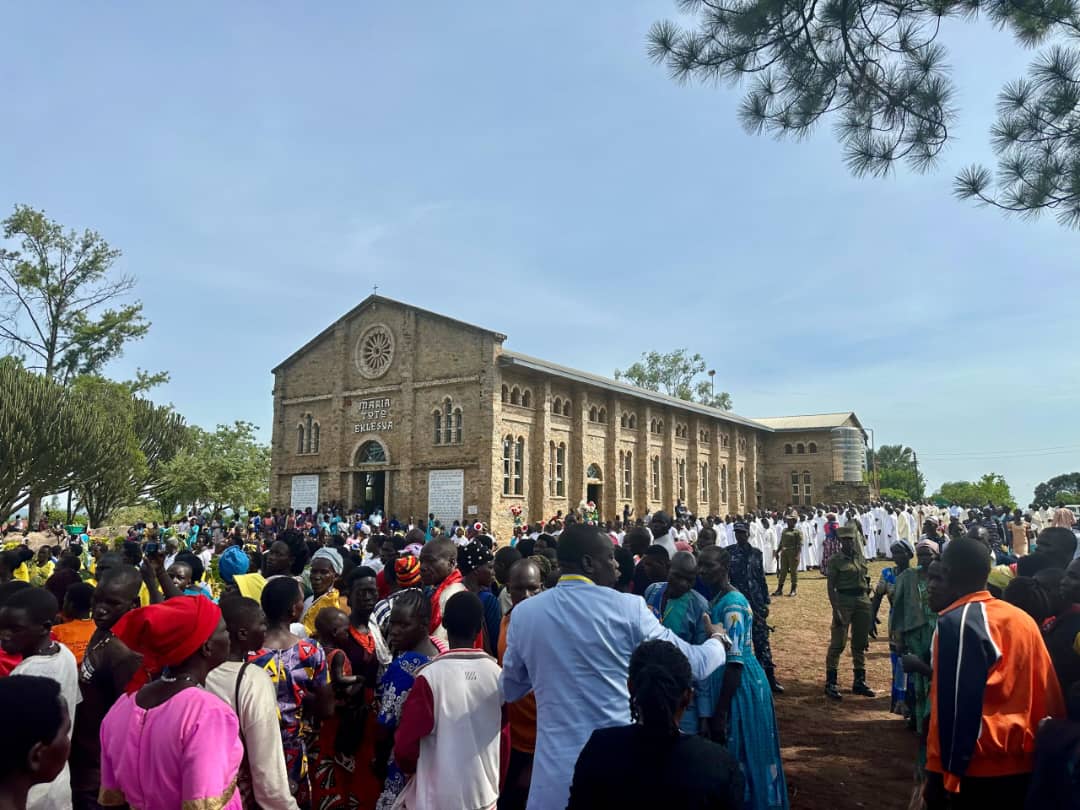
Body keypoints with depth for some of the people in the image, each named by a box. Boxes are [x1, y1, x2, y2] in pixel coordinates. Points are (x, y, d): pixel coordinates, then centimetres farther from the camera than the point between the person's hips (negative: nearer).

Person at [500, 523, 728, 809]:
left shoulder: (524, 613, -3)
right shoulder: (627, 608, -12)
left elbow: (510, 690, 11)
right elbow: (694, 664, -2)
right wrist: (717, 638, 19)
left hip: (557, 768, 2)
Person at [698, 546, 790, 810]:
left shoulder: (732, 605, -21)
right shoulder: (716, 601, 7)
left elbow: (735, 662, -23)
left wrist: (720, 712, -22)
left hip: (740, 686, -9)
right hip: (726, 682, 9)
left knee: (739, 754, 3)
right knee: (728, 752, 18)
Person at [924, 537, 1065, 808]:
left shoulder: (956, 622, -16)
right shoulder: (1023, 618, 5)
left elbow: (953, 705, -18)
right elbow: (1048, 694, 8)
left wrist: (939, 773, -13)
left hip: (979, 768, -6)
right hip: (1025, 765, 7)